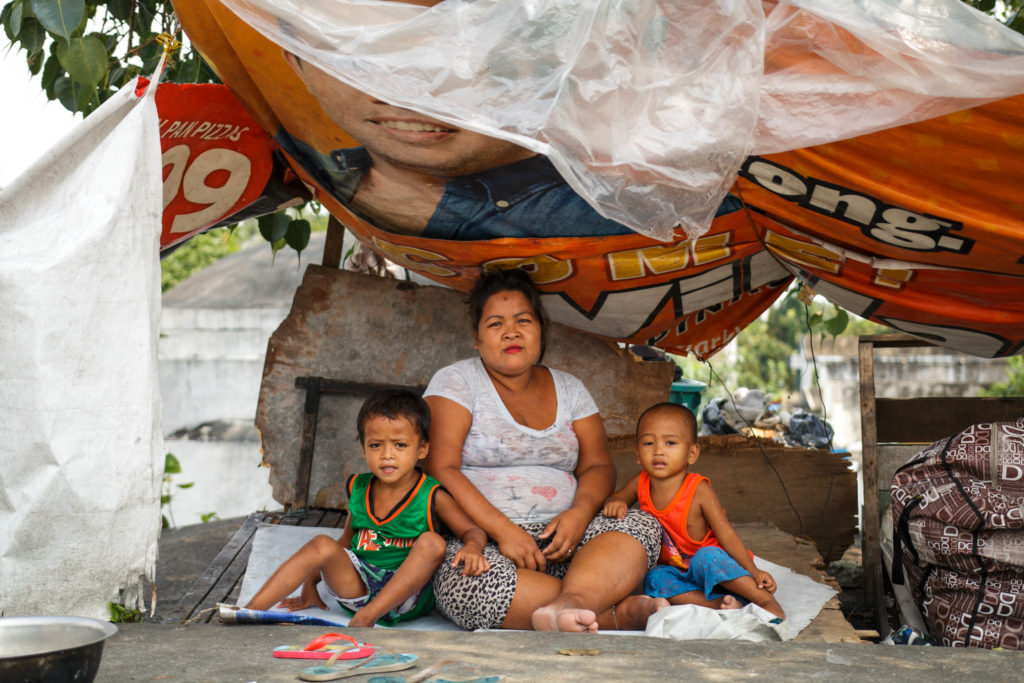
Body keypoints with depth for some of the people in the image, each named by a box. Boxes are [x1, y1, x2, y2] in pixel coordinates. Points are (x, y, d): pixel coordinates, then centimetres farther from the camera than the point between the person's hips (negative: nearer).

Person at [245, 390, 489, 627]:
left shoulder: (432, 497, -3)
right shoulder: (358, 488, 9)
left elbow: (473, 531, -3)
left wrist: (472, 547, -28)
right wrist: (310, 583, 18)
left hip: (407, 596, -3)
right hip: (357, 588, 3)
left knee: (432, 542, -28)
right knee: (323, 546, -20)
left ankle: (365, 618, -34)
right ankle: (250, 612, -23)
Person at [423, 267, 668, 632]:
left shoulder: (568, 388, 18)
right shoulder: (456, 381, 4)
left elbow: (598, 466, 11)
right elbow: (441, 469, -8)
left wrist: (580, 512, -12)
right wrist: (502, 531, -19)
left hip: (559, 537, 4)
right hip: (481, 541, -4)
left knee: (643, 524, -21)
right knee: (468, 583, -38)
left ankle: (566, 606, -46)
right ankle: (623, 612, -33)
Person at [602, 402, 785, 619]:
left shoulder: (699, 491, -17)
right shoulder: (640, 484, -5)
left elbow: (727, 535, -17)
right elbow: (617, 497, 14)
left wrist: (753, 572, -28)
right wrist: (615, 503, -13)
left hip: (711, 566, -4)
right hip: (675, 572, 5)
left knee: (706, 557, -35)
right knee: (654, 579, -25)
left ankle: (767, 600, -30)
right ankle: (717, 604, -32)